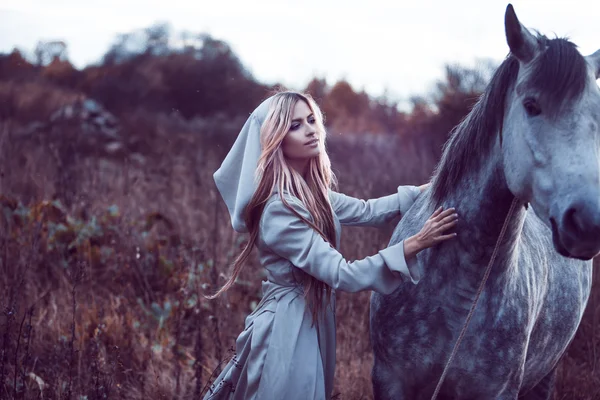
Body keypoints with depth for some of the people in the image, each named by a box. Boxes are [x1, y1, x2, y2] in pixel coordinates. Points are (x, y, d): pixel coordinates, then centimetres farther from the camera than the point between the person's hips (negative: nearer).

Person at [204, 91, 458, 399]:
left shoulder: (311, 192, 4)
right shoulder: (279, 210, -24)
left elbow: (366, 211, 17)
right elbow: (342, 275, -27)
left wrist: (429, 189, 9)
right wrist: (415, 243, -28)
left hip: (313, 320, 9)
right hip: (288, 326, -9)